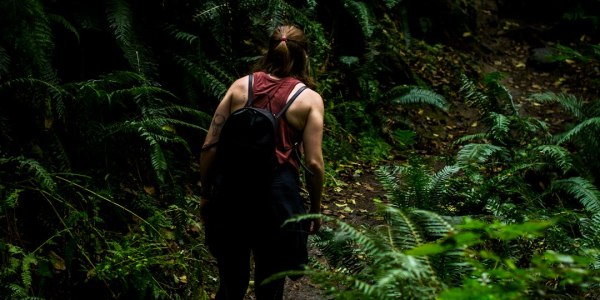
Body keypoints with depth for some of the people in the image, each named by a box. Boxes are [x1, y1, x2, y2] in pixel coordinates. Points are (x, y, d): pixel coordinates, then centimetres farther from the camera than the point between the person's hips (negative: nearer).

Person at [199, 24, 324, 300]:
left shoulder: (240, 86, 5)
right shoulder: (309, 99, -1)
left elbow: (209, 147, 2)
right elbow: (313, 163, -6)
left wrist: (206, 192, 14)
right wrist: (315, 209, 7)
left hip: (231, 192, 2)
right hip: (277, 196, -2)